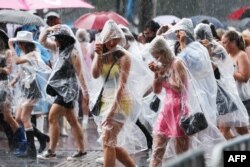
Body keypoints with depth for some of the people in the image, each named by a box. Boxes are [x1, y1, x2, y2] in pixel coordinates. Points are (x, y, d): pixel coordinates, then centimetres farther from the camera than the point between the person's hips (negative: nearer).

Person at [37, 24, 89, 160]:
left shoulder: (73, 52, -14)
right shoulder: (62, 49, 11)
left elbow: (80, 73, -17)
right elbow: (42, 41, 14)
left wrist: (85, 92, -19)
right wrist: (48, 30, -4)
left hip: (68, 90, -9)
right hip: (63, 90, 9)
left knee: (52, 118, -11)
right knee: (72, 121, 10)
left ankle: (51, 151, -10)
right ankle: (81, 150, 13)